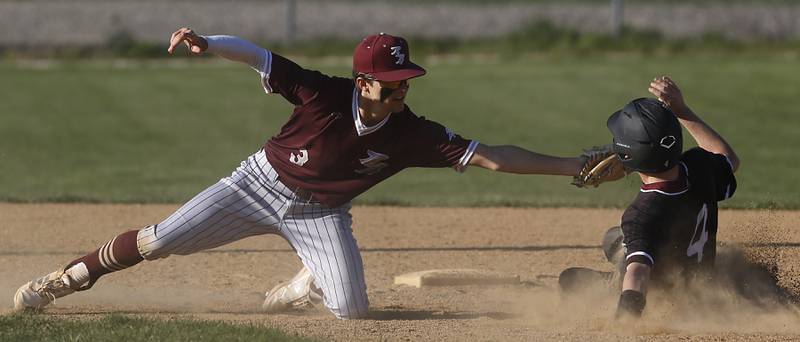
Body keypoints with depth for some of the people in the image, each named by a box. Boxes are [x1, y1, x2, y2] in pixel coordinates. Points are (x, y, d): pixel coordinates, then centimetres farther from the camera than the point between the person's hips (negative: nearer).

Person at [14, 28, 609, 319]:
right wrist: (206, 43, -49)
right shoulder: (324, 93, -27)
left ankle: (309, 282, 21)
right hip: (263, 183, -2)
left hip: (320, 214, 2)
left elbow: (490, 156, -22)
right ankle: (67, 278, 15)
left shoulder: (413, 134, -21)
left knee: (351, 309, -14)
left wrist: (572, 165, -29)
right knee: (155, 242, -6)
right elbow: (253, 53, -29)